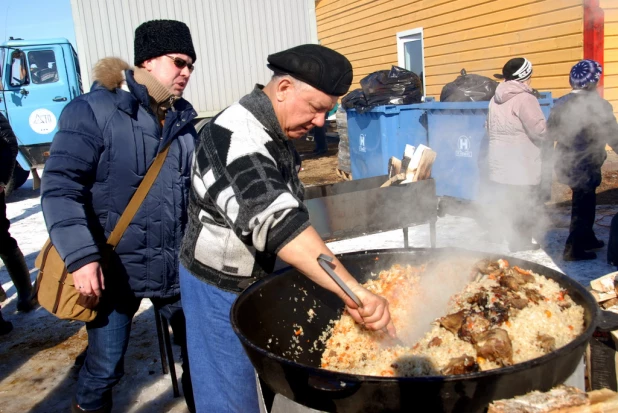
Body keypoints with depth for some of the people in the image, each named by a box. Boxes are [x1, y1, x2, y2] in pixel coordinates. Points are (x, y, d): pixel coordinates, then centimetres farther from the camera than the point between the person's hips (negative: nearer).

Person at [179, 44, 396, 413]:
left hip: (262, 278, 9)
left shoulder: (277, 133, 4)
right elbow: (274, 218, -43)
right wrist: (353, 291, -49)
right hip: (221, 286, -9)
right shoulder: (237, 138, -28)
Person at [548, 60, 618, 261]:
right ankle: (573, 249, 8)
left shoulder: (560, 103, 1)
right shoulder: (598, 106, -16)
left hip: (565, 162, 7)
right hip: (586, 165, -7)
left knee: (583, 201, 22)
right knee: (583, 205, 4)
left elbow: (550, 131, 7)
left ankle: (587, 238, 36)